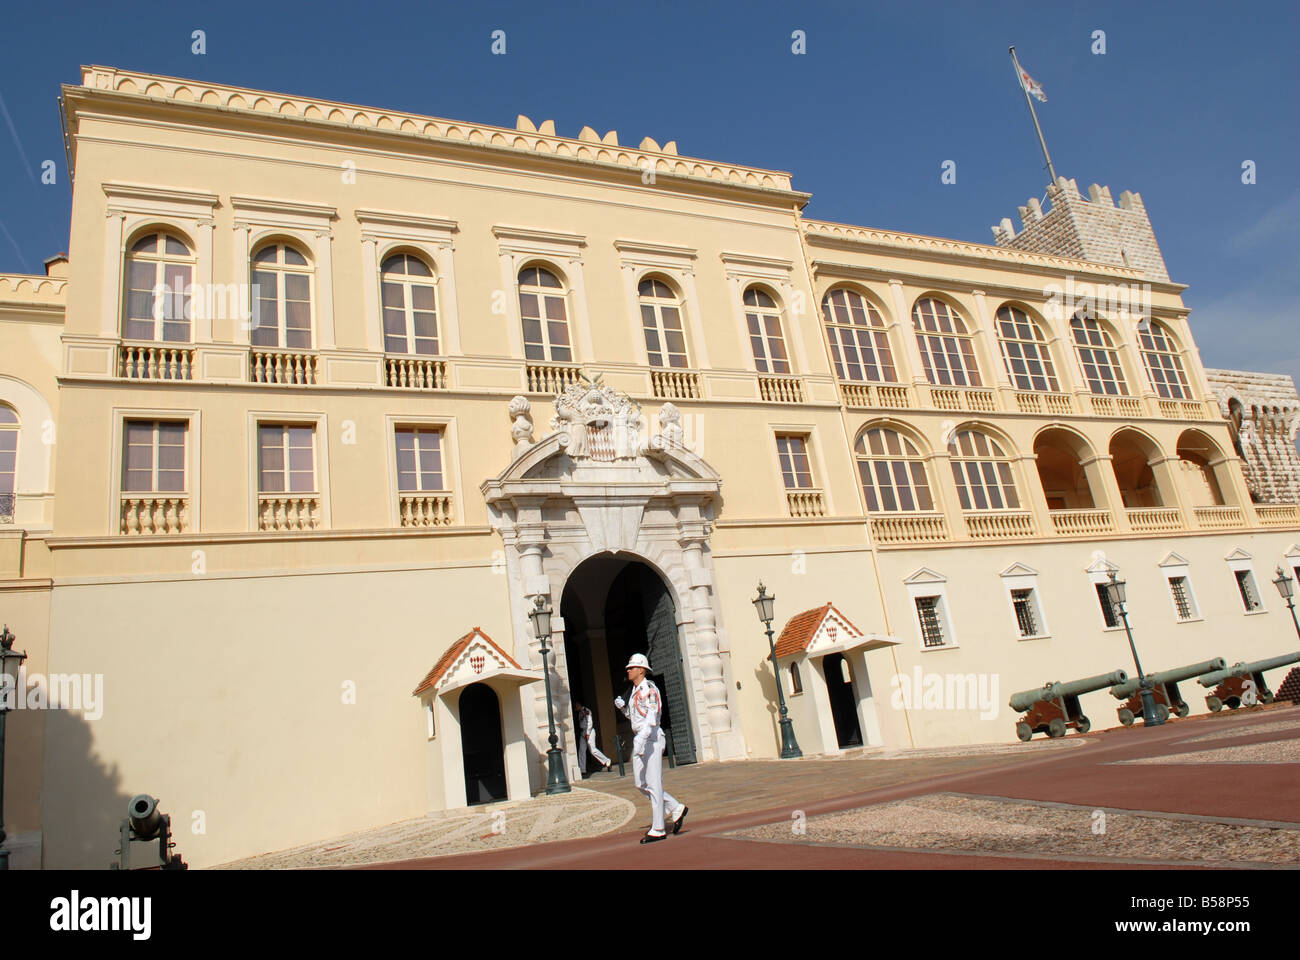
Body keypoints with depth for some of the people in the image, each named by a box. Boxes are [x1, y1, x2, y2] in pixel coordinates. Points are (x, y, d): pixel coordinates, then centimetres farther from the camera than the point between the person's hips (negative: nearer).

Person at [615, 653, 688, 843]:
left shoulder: (649, 689, -11)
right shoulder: (635, 690, 16)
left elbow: (652, 717, -23)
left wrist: (640, 739, -33)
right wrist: (623, 707, 6)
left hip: (651, 738, -10)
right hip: (639, 740, 10)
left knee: (653, 783, -6)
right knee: (640, 783, 10)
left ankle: (658, 829, 0)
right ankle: (677, 808, 21)